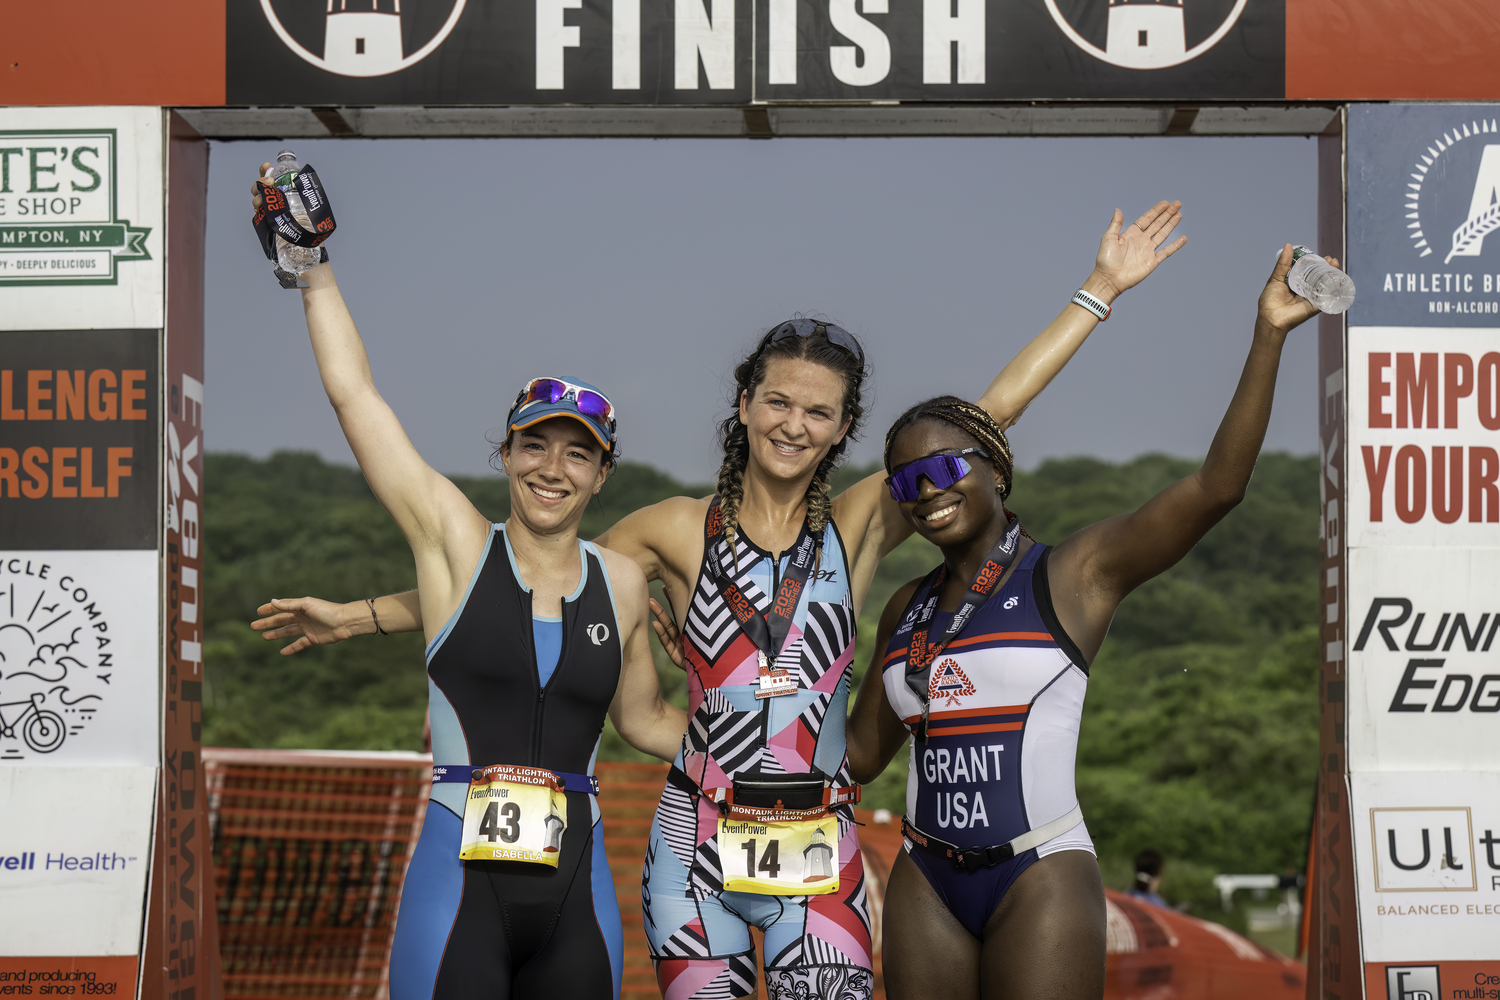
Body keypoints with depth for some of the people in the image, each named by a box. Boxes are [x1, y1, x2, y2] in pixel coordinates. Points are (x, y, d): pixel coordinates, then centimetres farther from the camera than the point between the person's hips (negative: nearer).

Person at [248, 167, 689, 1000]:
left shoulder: (622, 580, 10)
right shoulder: (455, 543, 2)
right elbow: (354, 393, 1)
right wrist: (314, 271, 5)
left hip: (575, 887, 3)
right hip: (461, 878, -3)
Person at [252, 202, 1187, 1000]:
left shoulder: (859, 525, 4)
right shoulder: (680, 531, 4)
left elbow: (993, 413, 4)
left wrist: (1102, 288, 4)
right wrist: (357, 616, 9)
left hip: (821, 850, 0)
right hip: (696, 843, 0)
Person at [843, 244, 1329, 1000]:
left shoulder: (1074, 574, -3)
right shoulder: (908, 611, 13)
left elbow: (1217, 486, -14)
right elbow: (859, 754, 19)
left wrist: (1267, 336, -20)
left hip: (1041, 881, -5)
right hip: (926, 883, 5)